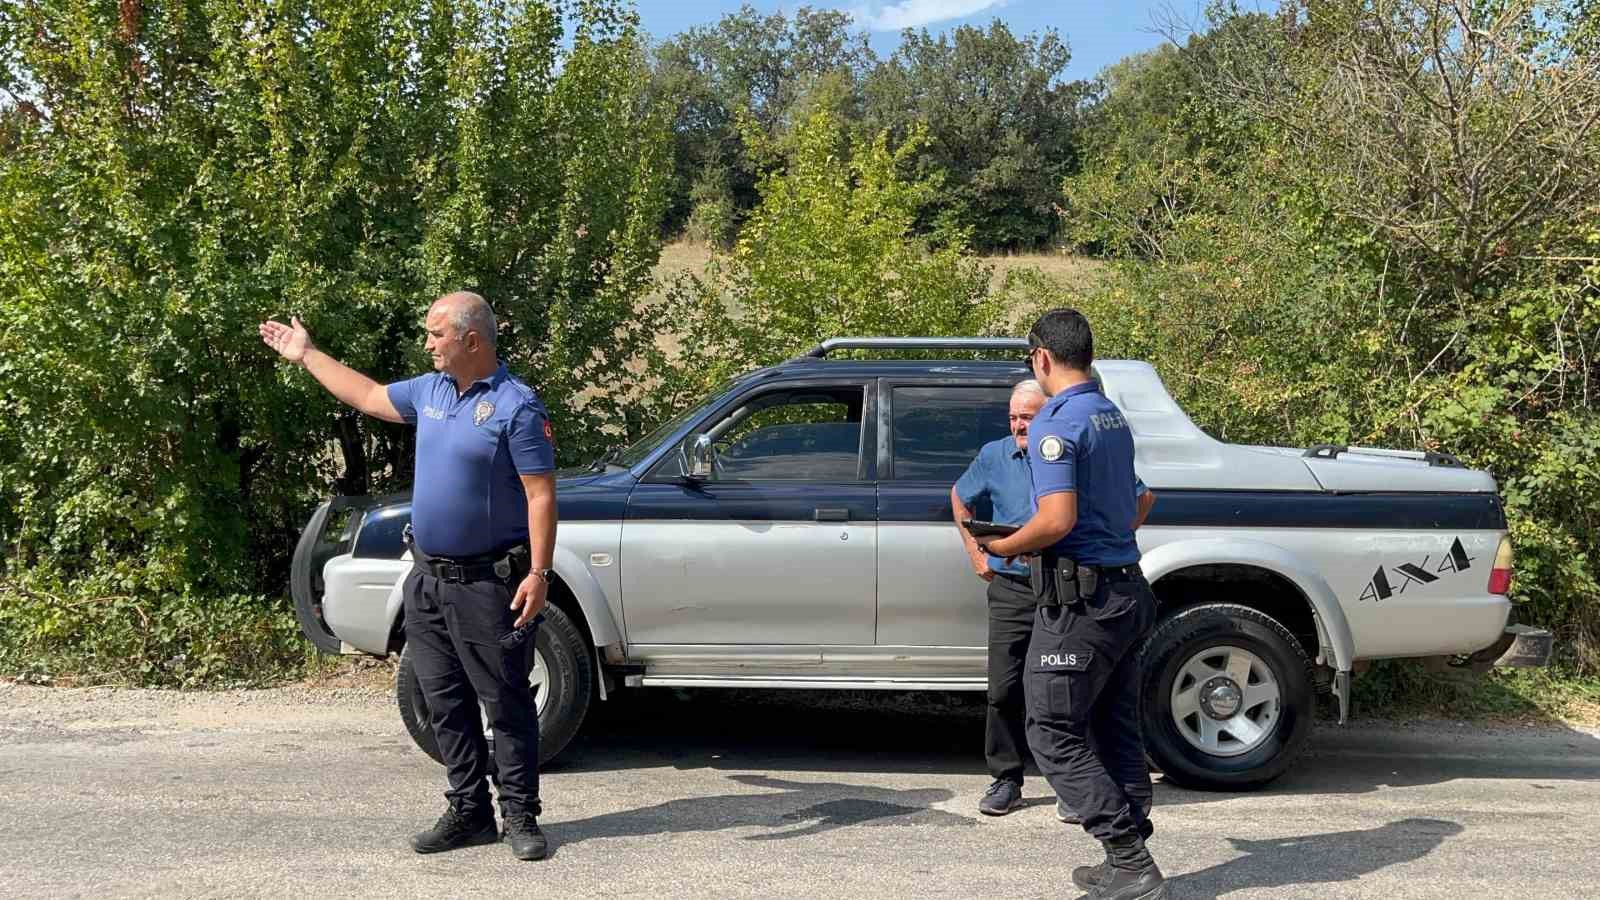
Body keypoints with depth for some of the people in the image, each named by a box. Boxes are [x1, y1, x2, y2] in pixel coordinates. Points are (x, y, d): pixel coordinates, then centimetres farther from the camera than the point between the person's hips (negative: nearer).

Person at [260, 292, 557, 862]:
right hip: (427, 579, 8)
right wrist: (306, 356, 33)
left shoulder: (516, 406, -13)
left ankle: (520, 818, 10)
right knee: (446, 704, 12)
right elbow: (368, 396, 28)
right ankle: (468, 812, 22)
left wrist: (538, 573, -22)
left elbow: (541, 495, -16)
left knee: (506, 703, 0)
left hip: (487, 584, -8)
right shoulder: (430, 390, 10)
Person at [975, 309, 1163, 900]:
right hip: (1126, 591, 9)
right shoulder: (1114, 418, 14)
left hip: (1078, 601, -9)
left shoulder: (1056, 424, -16)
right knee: (1117, 732, 15)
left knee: (1054, 734, -1)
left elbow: (1058, 519, -26)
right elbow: (1142, 502, 26)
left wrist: (1002, 547, -11)